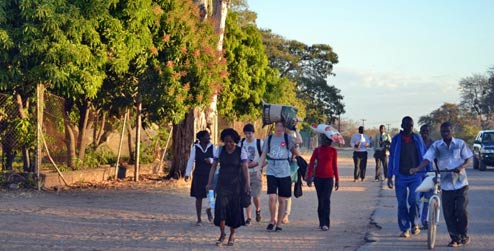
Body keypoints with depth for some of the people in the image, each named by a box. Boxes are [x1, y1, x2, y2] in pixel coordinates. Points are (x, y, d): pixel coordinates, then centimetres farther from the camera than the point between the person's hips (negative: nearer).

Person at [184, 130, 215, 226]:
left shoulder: (212, 147, 2)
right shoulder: (195, 148, -1)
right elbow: (191, 161, -1)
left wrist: (211, 160, -18)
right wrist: (187, 173, -6)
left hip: (210, 175, 1)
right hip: (198, 176, -1)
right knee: (199, 197, 4)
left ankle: (209, 210, 25)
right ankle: (199, 219, 14)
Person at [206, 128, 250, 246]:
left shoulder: (241, 151, -3)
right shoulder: (220, 150, 2)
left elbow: (245, 168, -6)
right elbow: (214, 166, 6)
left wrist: (247, 184, -13)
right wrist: (210, 182, 2)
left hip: (236, 184, -1)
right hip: (222, 183, 1)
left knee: (234, 208, 2)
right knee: (220, 206, -13)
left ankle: (232, 235, 19)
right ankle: (222, 234, -1)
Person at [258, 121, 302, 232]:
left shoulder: (287, 138, 1)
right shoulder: (269, 139, 7)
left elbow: (299, 141, -19)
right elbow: (263, 155, 12)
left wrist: (295, 129, -14)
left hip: (284, 173, 0)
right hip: (271, 172, 0)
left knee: (282, 200, 5)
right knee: (272, 197, -13)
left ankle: (279, 223, 17)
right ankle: (272, 220, 8)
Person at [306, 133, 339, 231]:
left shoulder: (333, 151, 2)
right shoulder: (317, 150, 4)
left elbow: (335, 165, 9)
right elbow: (311, 163, -2)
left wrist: (337, 180, 10)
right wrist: (309, 177, -14)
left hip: (329, 178, -2)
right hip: (318, 178, 2)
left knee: (326, 200, -12)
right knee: (320, 200, 8)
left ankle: (325, 224, -16)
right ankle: (321, 222, 17)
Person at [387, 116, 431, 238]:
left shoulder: (417, 138, 6)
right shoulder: (396, 139, 4)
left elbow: (424, 156, 11)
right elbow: (392, 158, 7)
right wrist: (389, 177, 5)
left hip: (415, 175, 0)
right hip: (401, 176, 0)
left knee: (414, 200, -14)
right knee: (402, 204, 2)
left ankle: (414, 224, 8)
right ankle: (405, 229, 12)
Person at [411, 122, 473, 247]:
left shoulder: (460, 144, 2)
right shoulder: (436, 145, 3)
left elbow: (469, 160, -1)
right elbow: (427, 159, -7)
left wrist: (461, 167, -22)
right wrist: (417, 169, -25)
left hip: (461, 183, -1)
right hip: (446, 185, 1)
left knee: (461, 211, -5)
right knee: (448, 213, 0)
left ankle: (464, 235, 14)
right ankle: (455, 238, 12)